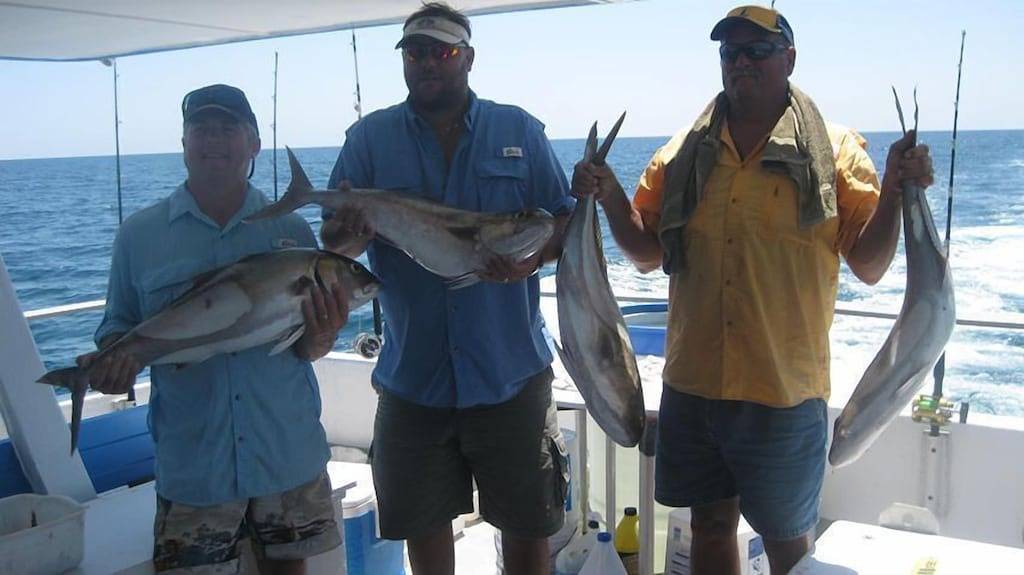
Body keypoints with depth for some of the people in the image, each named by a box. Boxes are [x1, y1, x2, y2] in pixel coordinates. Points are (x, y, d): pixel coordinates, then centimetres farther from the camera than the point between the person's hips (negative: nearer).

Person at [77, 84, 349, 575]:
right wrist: (111, 362, -16)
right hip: (191, 463, -1)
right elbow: (118, 329, 6)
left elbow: (307, 349, 4)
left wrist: (320, 337, -19)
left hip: (289, 454, 1)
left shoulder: (291, 230, 0)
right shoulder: (139, 234, -1)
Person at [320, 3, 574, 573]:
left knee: (526, 521, 11)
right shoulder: (370, 137, 2)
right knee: (424, 522, 15)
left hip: (510, 371, 0)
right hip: (412, 374, 1)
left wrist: (534, 258, -20)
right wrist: (348, 237, -26)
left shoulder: (520, 130, 2)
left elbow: (567, 219, 2)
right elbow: (333, 240, -2)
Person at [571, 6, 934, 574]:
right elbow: (647, 254, 10)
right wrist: (610, 195, -5)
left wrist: (894, 188, -18)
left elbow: (869, 266, -4)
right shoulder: (683, 154, 7)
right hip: (692, 386, 3)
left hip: (785, 392, -3)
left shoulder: (834, 151, -2)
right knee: (709, 525, 18)